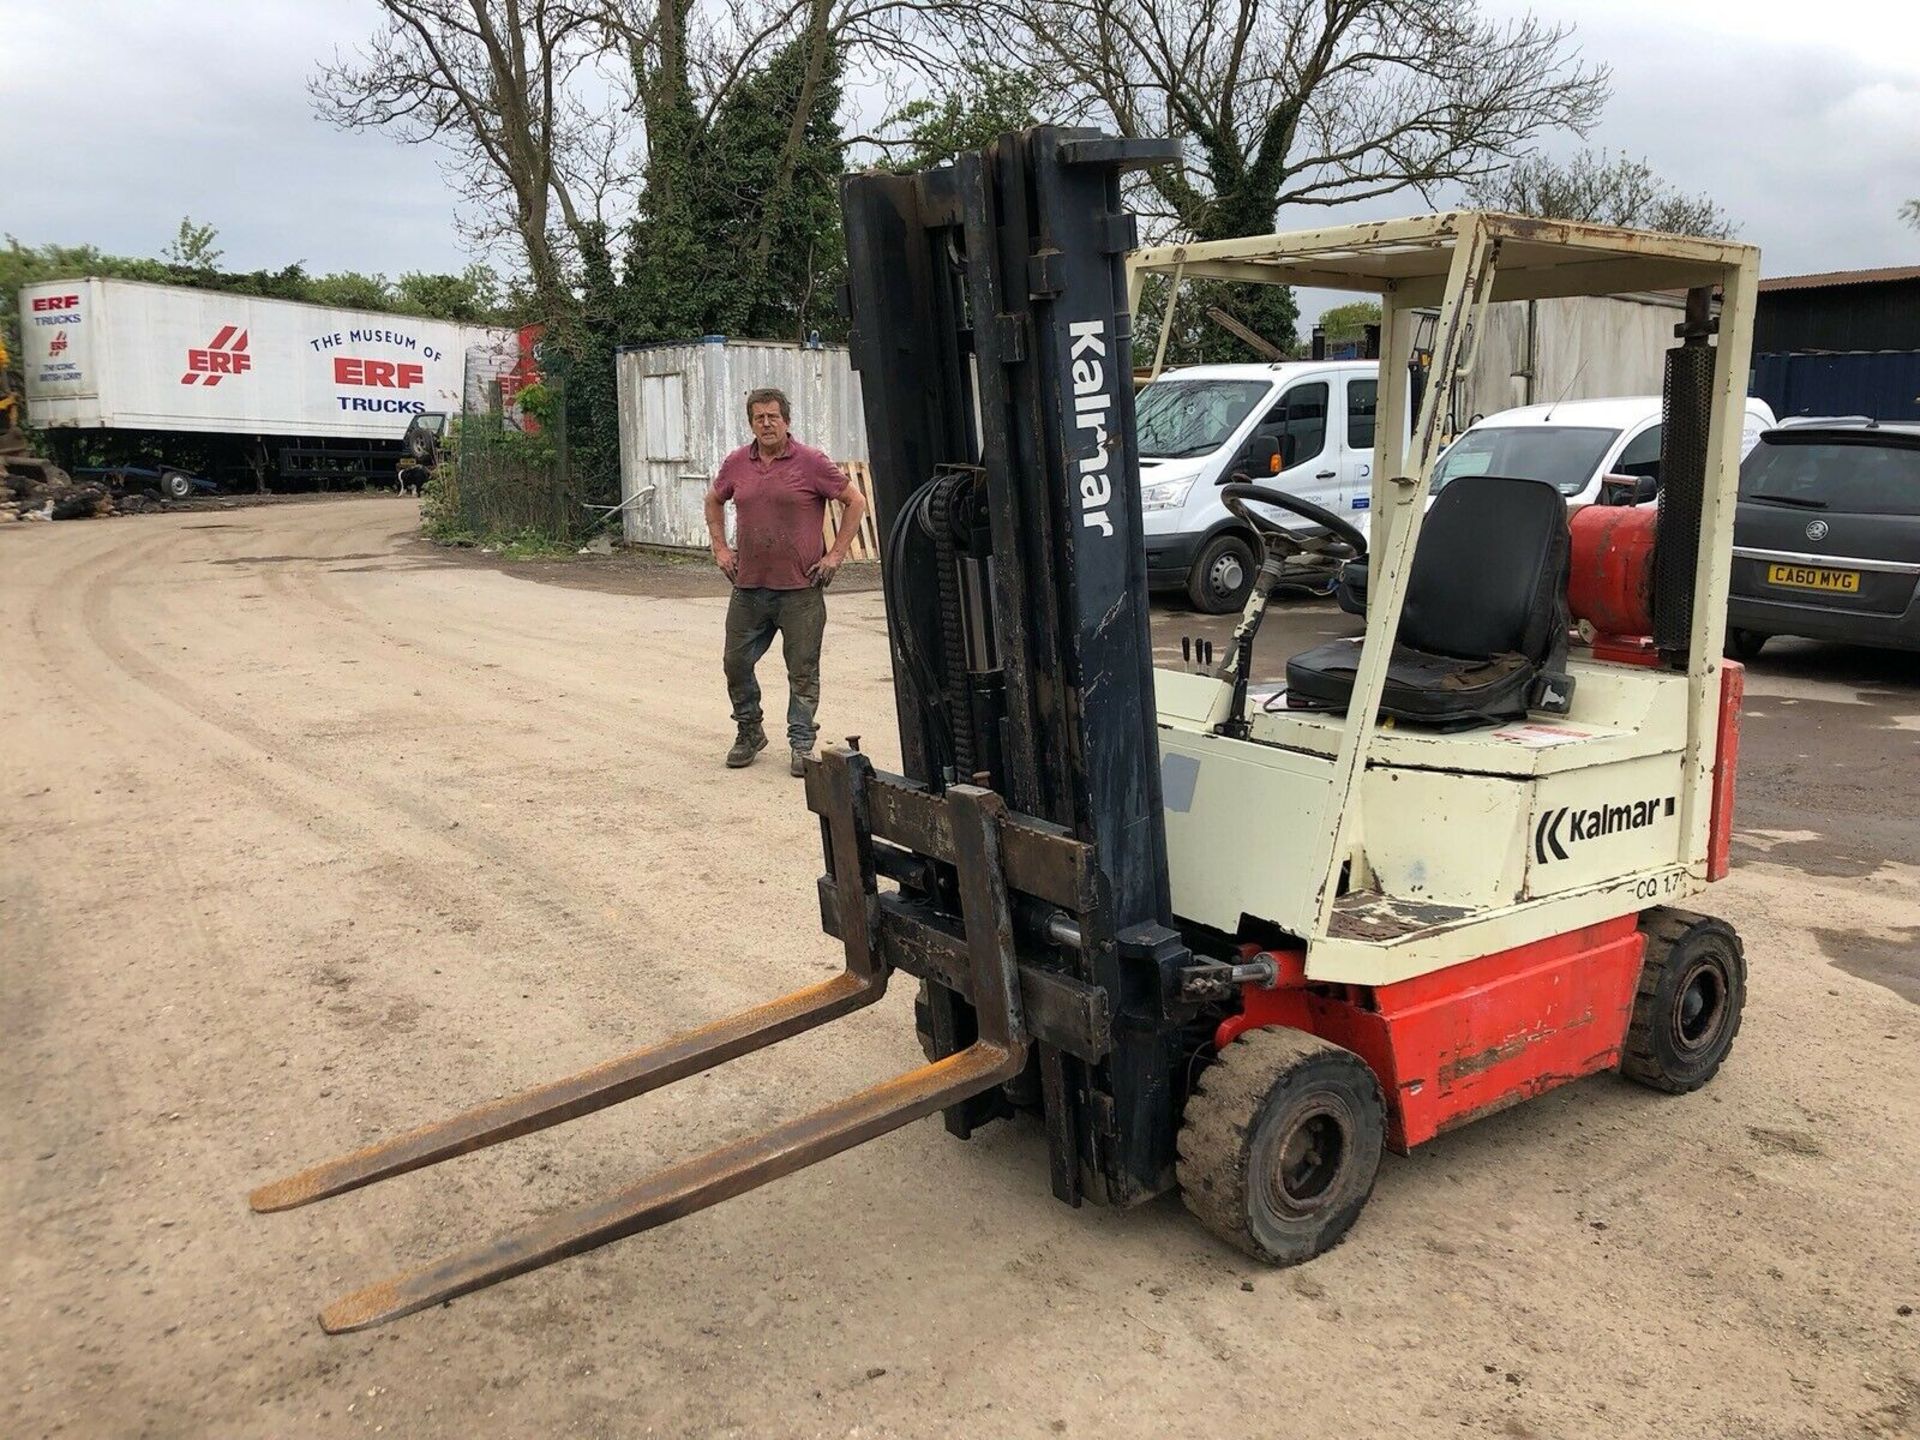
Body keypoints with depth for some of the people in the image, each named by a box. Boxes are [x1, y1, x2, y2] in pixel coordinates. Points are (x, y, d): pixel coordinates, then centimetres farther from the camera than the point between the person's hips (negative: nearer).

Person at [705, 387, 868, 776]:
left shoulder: (811, 462, -6)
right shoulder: (737, 463, 5)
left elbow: (856, 501, -1)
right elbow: (714, 500, 24)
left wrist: (836, 554, -4)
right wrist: (720, 548, 13)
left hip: (800, 588, -4)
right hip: (748, 586, 4)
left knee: (803, 670, 1)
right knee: (736, 663, 8)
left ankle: (802, 744, 13)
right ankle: (749, 732, 28)